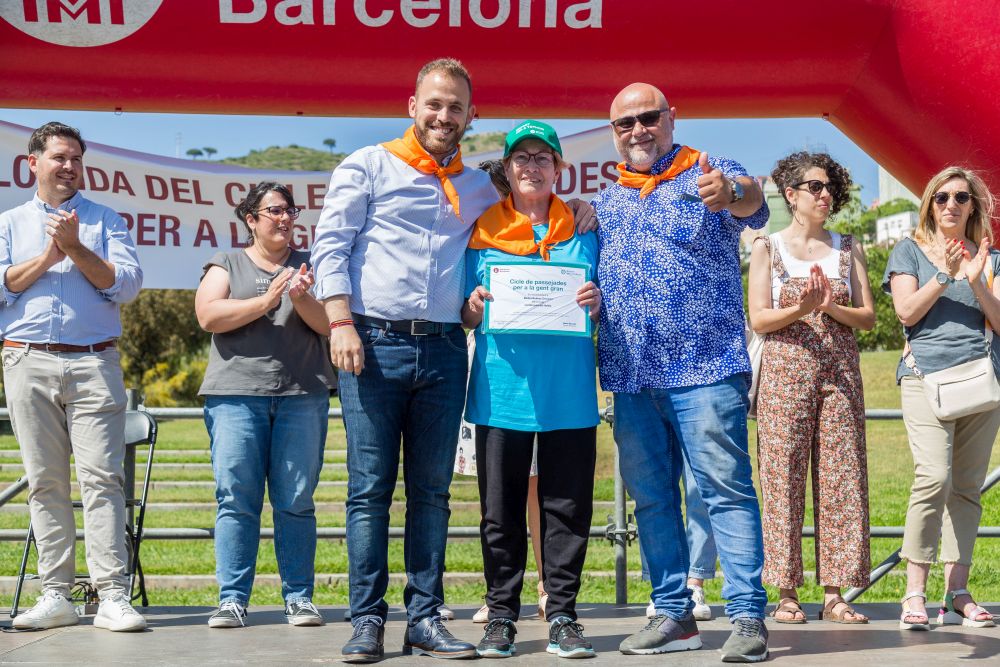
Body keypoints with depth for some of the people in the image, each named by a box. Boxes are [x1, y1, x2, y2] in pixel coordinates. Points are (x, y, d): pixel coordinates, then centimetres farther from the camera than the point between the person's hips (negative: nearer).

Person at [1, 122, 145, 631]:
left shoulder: (105, 221, 13)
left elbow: (126, 285, 0)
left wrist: (76, 248, -7)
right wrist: (50, 256, -5)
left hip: (94, 363, -2)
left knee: (102, 477, -9)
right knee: (45, 482, 2)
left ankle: (113, 597, -11)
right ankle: (56, 595, 6)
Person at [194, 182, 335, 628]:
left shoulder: (309, 265, 18)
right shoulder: (225, 266, 14)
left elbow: (327, 324, 6)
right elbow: (208, 316, -3)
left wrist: (301, 299, -13)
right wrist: (265, 301, -12)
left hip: (302, 395, 1)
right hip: (236, 394, -1)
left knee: (296, 502, 0)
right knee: (236, 499, -5)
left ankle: (299, 596, 5)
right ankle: (232, 599, -1)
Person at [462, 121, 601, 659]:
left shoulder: (582, 230, 11)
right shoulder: (483, 231, 10)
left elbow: (602, 314, 14)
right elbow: (466, 316, 11)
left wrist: (596, 303, -8)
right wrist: (473, 306, -11)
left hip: (568, 390, 0)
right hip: (502, 387, 0)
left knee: (568, 507, 2)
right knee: (500, 511, 3)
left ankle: (562, 617, 11)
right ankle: (501, 617, 13)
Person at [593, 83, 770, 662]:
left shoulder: (711, 177, 0)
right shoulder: (605, 203, 17)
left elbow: (752, 203, -23)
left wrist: (731, 193, -48)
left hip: (706, 367, -6)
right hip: (630, 375, 6)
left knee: (727, 488, -7)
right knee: (651, 495, 9)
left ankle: (748, 616, -4)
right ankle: (673, 615, 18)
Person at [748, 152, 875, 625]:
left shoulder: (848, 248, 13)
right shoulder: (768, 248, 6)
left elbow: (868, 316, 7)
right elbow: (759, 319, -2)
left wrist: (830, 307, -11)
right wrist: (800, 310, -19)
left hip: (840, 372, 3)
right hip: (786, 370, -2)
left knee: (840, 477, -2)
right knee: (783, 476, -5)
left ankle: (834, 595, 2)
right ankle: (786, 594, 0)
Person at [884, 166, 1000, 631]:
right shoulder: (910, 251, 11)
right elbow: (907, 313, -2)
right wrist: (945, 275, -12)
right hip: (927, 374, -3)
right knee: (934, 477, -19)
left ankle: (957, 594, 4)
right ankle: (914, 593, -17)